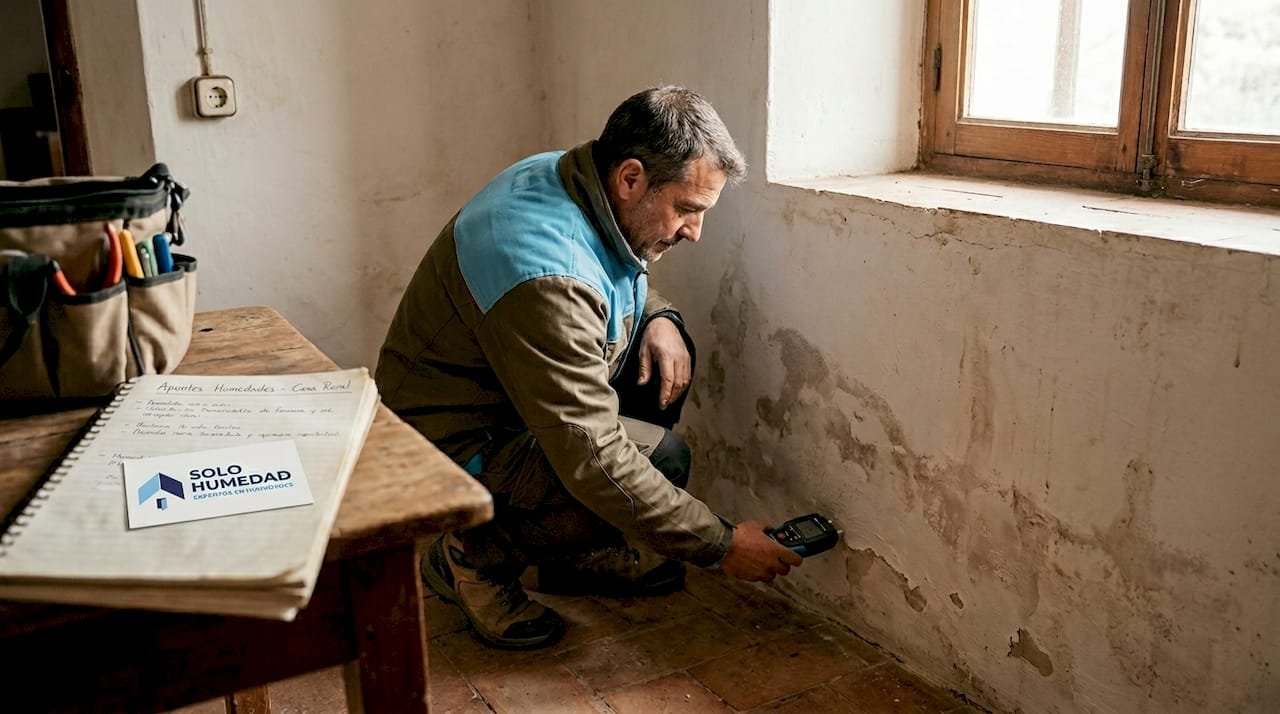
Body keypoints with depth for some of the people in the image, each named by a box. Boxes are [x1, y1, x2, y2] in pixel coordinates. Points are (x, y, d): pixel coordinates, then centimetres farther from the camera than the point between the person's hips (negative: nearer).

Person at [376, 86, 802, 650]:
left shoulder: (566, 176, -4)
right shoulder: (546, 276, -34)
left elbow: (621, 279, 19)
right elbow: (593, 457, -33)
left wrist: (657, 317, -5)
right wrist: (719, 545, -24)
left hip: (506, 393, 10)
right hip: (457, 449, -10)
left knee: (665, 354, 2)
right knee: (660, 458, -24)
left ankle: (580, 553, 10)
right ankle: (478, 555, -3)